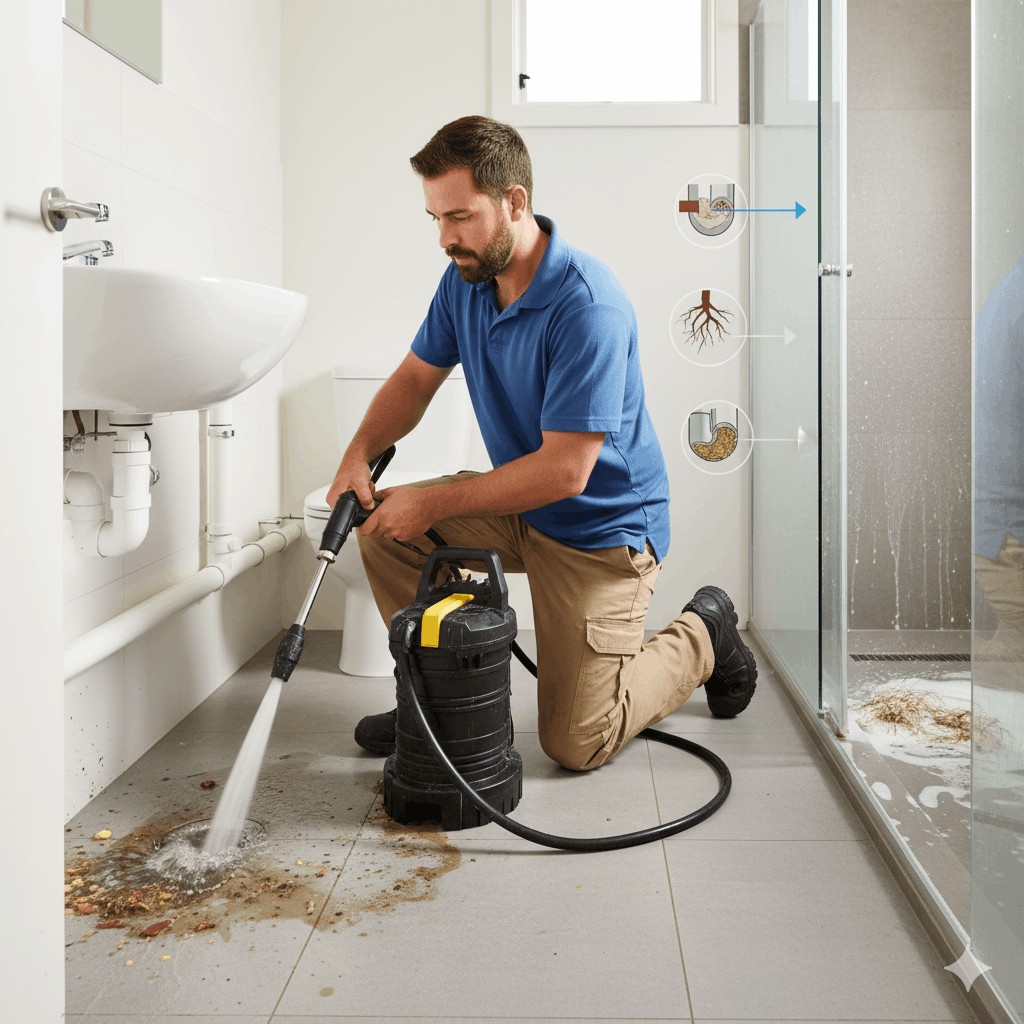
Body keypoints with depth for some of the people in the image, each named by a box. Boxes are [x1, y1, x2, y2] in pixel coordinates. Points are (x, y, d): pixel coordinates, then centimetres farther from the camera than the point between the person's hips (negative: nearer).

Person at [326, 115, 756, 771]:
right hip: (519, 504, 7)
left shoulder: (588, 305, -29)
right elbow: (416, 377, 9)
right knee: (384, 528, -11)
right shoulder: (465, 279, -3)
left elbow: (565, 470, -29)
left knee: (576, 744, -9)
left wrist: (436, 502, -25)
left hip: (601, 527, -7)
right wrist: (359, 454, -11)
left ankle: (704, 635, 16)